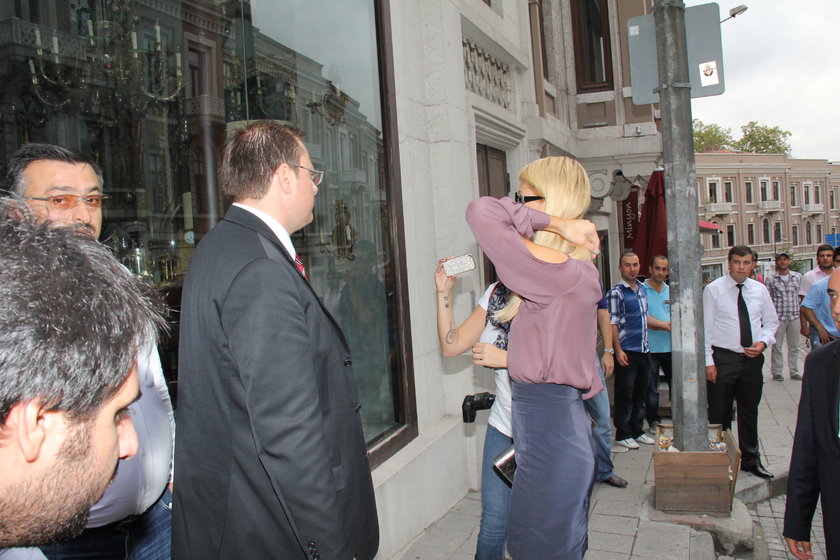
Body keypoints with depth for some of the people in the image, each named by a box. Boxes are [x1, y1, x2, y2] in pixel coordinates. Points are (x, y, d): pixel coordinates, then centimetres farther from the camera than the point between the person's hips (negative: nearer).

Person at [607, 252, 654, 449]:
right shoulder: (616, 292, -9)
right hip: (626, 351, -7)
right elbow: (612, 324, -13)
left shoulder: (642, 289, 12)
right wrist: (618, 350, -18)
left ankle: (637, 431, 26)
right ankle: (623, 434, 11)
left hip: (644, 351, 7)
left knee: (640, 394, 14)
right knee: (625, 395, 1)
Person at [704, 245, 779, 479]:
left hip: (753, 358, 4)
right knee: (719, 414, 3)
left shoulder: (760, 290, 6)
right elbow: (705, 327, -7)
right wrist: (708, 361, -11)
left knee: (750, 411, 15)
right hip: (723, 358, -4)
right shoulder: (713, 289, -6)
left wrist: (763, 342, -5)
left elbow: (771, 322, 15)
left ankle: (750, 460, 29)